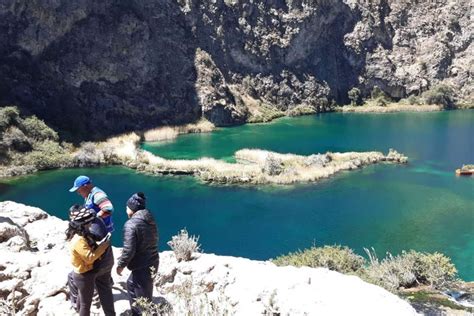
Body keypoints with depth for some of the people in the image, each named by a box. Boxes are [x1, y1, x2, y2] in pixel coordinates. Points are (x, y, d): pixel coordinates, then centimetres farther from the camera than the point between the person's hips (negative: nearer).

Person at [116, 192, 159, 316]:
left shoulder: (131, 224, -21)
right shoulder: (150, 220, 5)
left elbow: (129, 250, -23)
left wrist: (120, 265, -5)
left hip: (142, 267, -9)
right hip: (152, 263, 9)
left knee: (144, 300, 5)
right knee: (131, 285, 30)